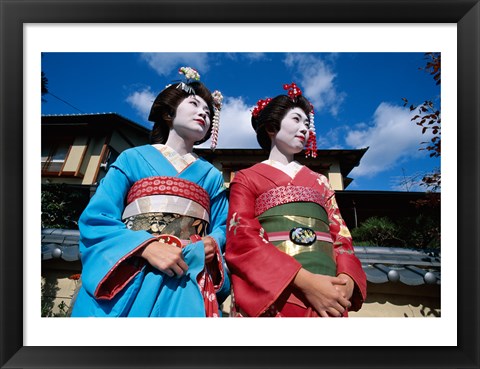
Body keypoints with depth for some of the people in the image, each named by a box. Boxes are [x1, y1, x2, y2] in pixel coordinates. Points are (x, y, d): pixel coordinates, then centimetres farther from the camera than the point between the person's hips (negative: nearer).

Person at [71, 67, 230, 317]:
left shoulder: (212, 175, 15)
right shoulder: (133, 158, 8)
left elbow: (221, 228, 11)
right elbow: (95, 219, -1)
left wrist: (212, 244, -12)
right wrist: (148, 247, -17)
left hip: (188, 282, 2)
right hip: (128, 279, -1)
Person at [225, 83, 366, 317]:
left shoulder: (320, 182, 17)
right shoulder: (247, 178, 4)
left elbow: (341, 237, 10)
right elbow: (242, 239, -9)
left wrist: (347, 279, -10)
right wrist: (304, 281, -19)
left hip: (328, 296, 4)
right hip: (270, 296, -3)